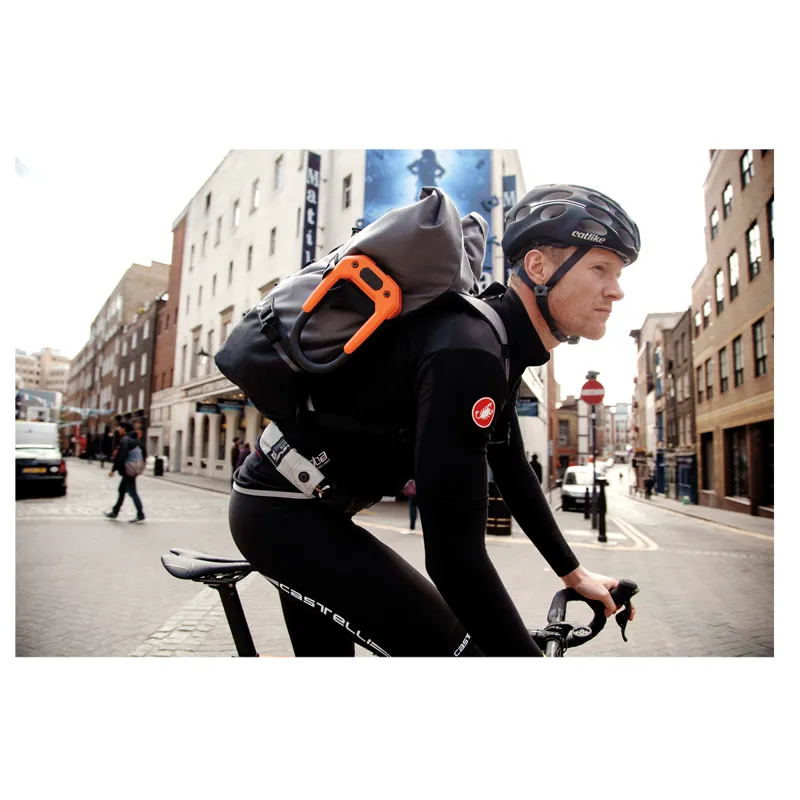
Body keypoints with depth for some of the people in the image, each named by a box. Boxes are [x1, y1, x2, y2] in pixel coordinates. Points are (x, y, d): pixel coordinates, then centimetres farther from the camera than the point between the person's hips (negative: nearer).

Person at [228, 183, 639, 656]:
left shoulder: (499, 345, 3)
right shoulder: (468, 352, -29)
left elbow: (512, 472, 13)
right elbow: (455, 554, -31)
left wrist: (574, 573, 18)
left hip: (309, 504, 10)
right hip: (284, 507, -10)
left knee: (328, 648, 24)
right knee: (451, 648, -12)